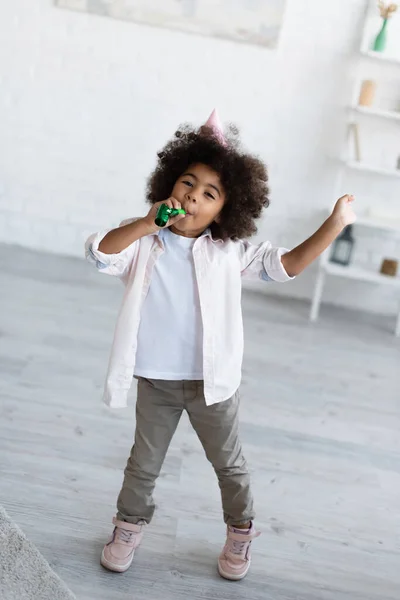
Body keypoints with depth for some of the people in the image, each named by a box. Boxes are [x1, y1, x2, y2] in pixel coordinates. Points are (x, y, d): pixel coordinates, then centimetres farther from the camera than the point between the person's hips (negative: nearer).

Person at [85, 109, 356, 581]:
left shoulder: (229, 252, -9)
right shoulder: (141, 242, -8)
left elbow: (285, 265, -11)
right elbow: (99, 253, -24)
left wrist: (334, 225, -17)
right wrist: (146, 225, -34)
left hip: (212, 382, 0)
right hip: (155, 381, 1)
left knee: (228, 463, 20)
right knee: (144, 463, 21)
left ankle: (240, 534, 44)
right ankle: (128, 528, 46)